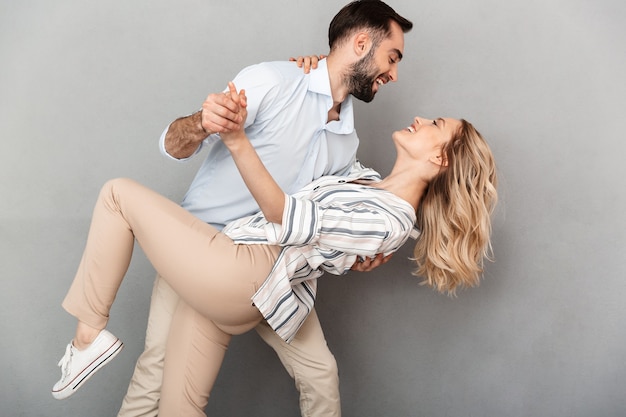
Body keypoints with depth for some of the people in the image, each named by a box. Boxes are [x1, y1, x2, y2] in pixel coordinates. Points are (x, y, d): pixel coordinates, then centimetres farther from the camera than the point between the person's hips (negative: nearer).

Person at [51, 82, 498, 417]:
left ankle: (90, 334, 5)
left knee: (119, 193, -1)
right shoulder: (368, 177, 14)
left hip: (233, 274, -9)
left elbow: (290, 220, -20)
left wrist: (238, 142, -30)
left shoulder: (390, 220, -14)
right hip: (227, 296, 9)